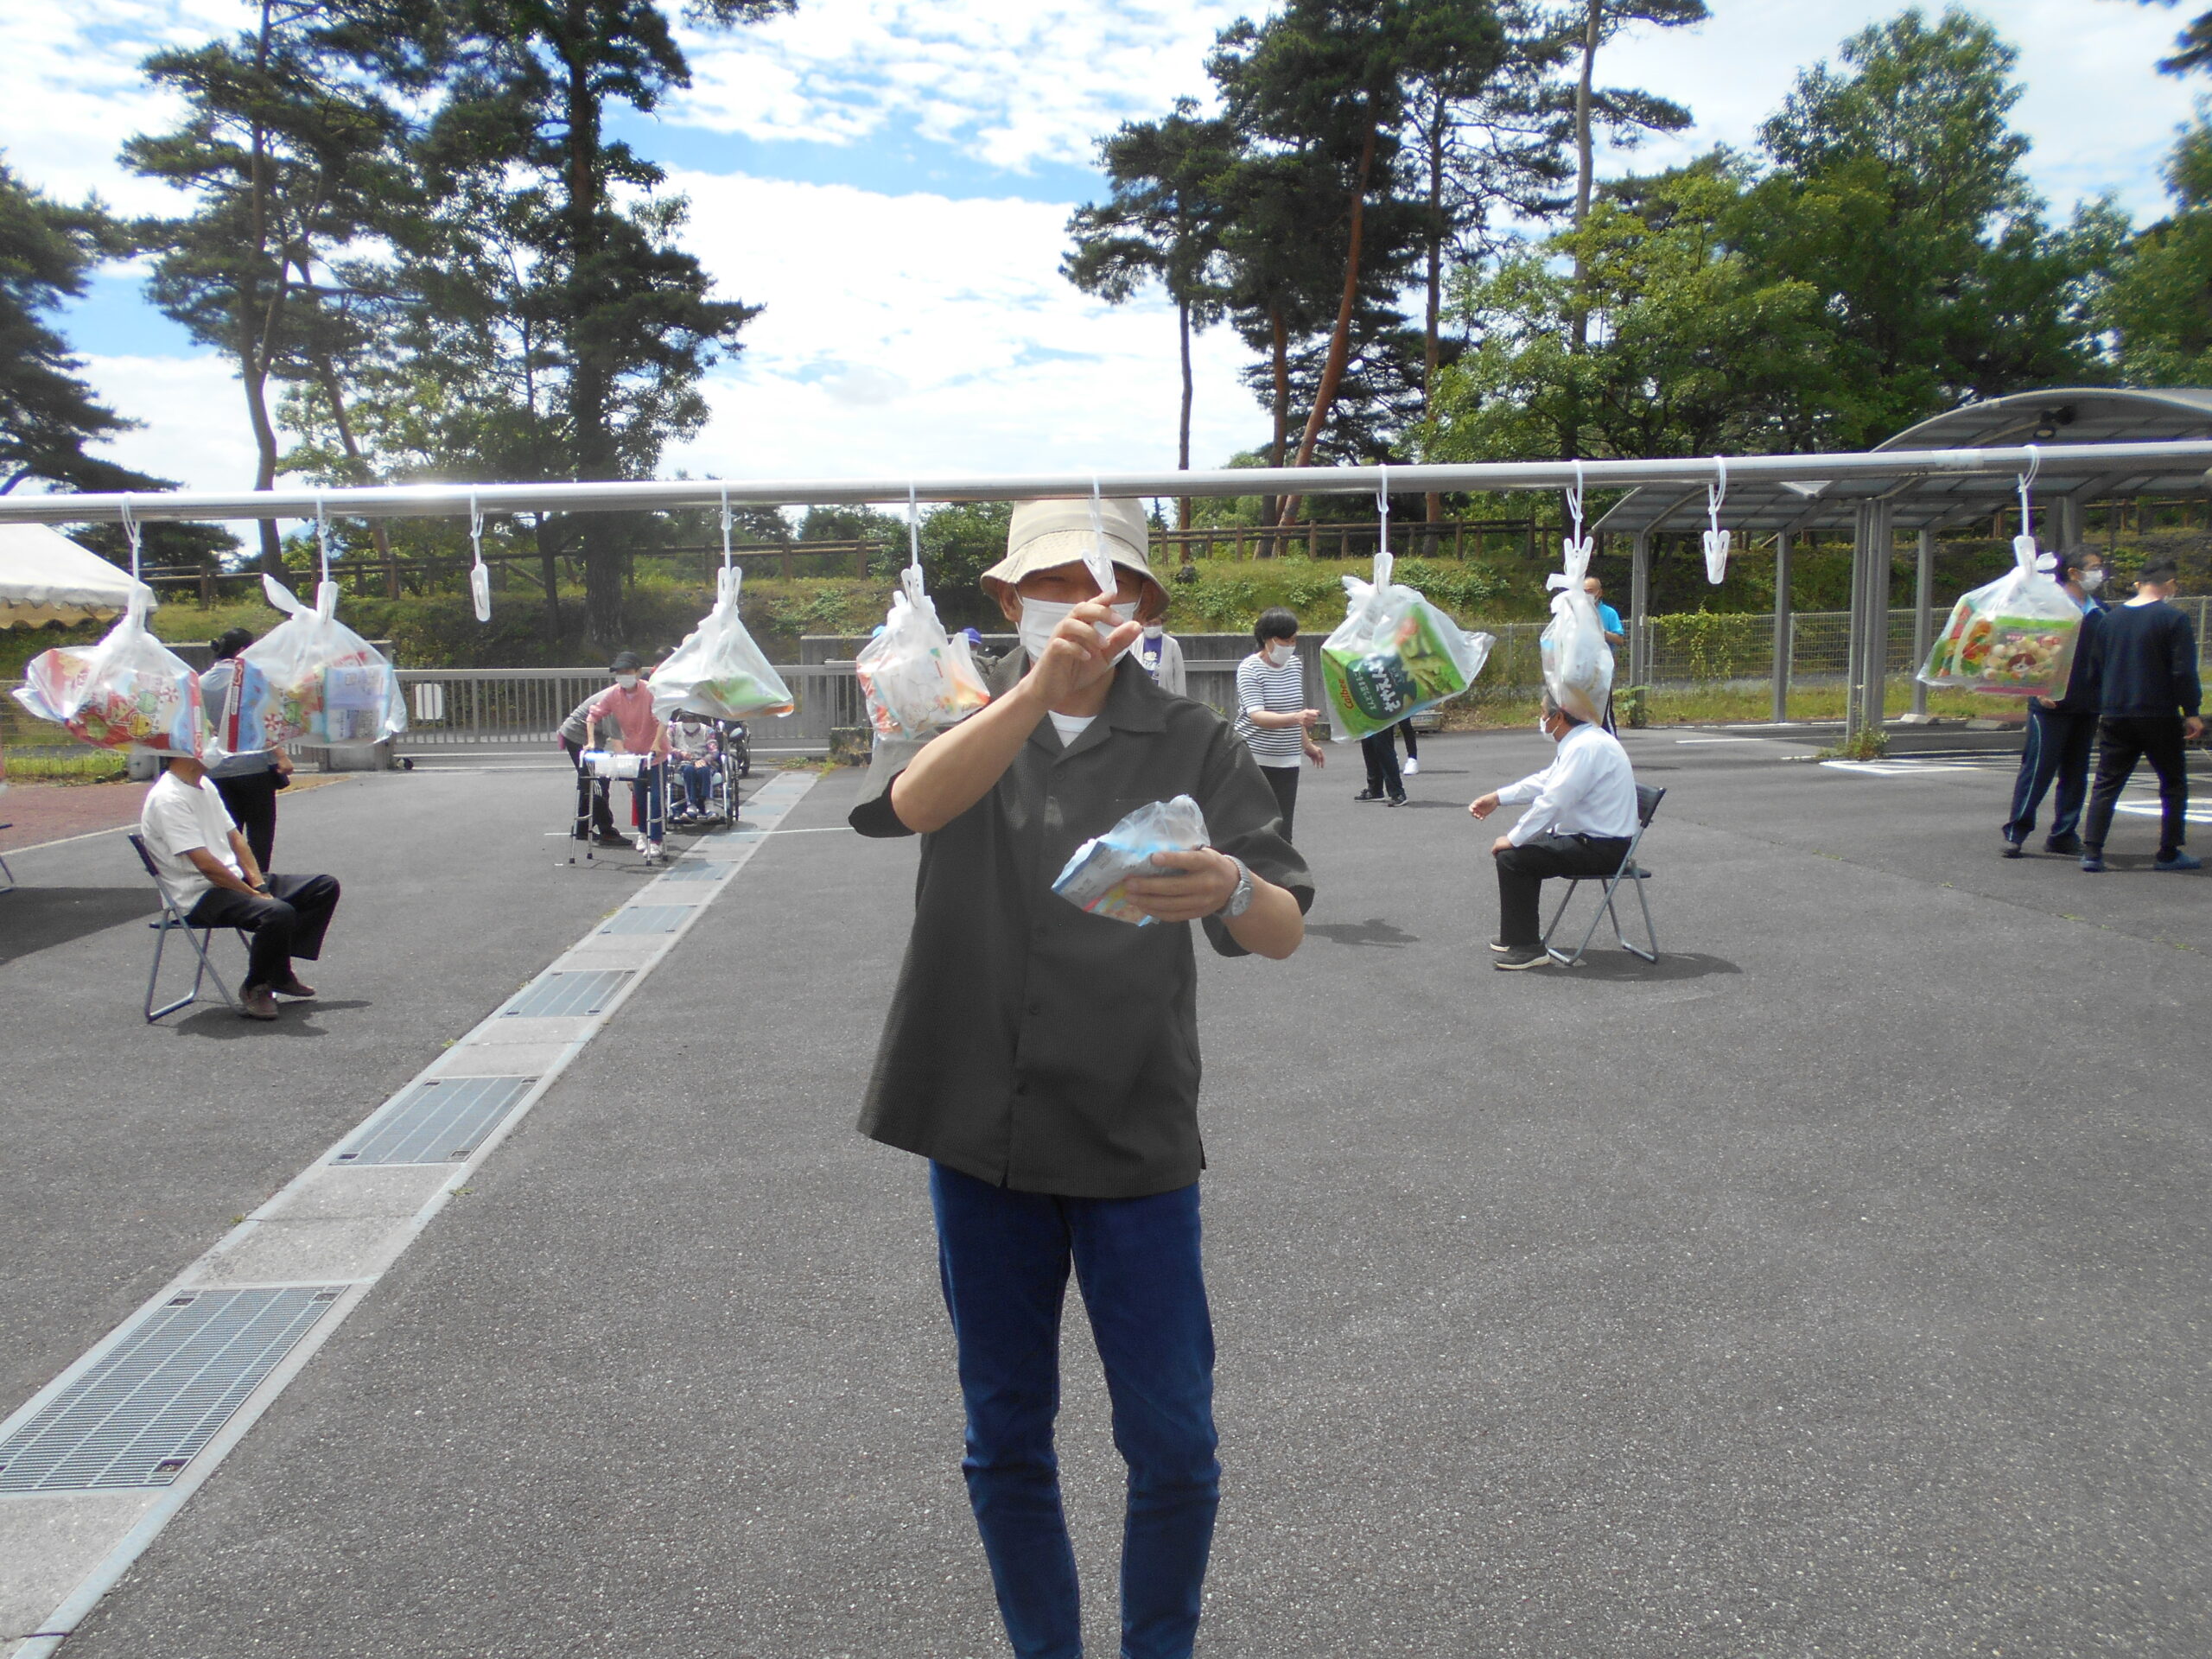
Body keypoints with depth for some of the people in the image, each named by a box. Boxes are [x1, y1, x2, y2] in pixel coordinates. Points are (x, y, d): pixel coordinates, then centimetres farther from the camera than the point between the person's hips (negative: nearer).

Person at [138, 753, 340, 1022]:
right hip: (200, 896, -10)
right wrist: (254, 894, -16)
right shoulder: (168, 798, -17)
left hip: (235, 880, 10)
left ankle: (279, 972, 5)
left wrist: (260, 885, 1)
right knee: (279, 912, -35)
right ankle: (255, 989, -11)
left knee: (326, 887, 2)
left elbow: (235, 839, 15)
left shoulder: (205, 786, 13)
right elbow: (205, 864, -22)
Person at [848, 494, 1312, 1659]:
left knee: (1172, 1443, 4)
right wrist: (1038, 687, -38)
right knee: (1005, 1441, 14)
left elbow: (1286, 930, -11)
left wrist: (1232, 889, -34)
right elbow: (913, 801, -22)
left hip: (1135, 1133, -1)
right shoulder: (961, 715, 3)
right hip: (979, 1128, 1)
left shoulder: (1192, 743, 0)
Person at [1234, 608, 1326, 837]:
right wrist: (1296, 718, -37)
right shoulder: (1250, 669, -10)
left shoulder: (1295, 664, 10)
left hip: (1287, 762, 6)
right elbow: (1257, 716, -23)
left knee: (1282, 833, 1)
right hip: (1254, 760, -5)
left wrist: (1307, 744, 30)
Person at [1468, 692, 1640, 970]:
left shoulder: (1586, 747, -22)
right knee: (1524, 848, 23)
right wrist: (1497, 797, 18)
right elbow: (1545, 780, 23)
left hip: (1601, 849, -11)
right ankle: (1517, 935, 33)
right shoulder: (1582, 741, 11)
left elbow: (1553, 802, -24)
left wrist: (1512, 839, -16)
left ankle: (1526, 948, -7)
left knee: (1511, 857, -14)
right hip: (1594, 840, 11)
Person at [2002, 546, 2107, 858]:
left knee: (2076, 774, 8)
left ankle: (2063, 836, 15)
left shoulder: (2100, 613, 13)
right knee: (2038, 768, -7)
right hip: (2051, 705, -6)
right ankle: (2016, 832, 0)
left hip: (2086, 708, 6)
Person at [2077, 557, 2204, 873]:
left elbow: (2095, 669, 14)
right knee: (2173, 784, 10)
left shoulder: (2110, 618, 9)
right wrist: (2191, 713, -4)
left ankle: (2091, 852, -3)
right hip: (2159, 716, -4)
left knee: (2106, 784, 5)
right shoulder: (2174, 619, -7)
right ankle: (2169, 854, 11)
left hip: (2114, 716, 4)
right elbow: (2184, 672, -10)